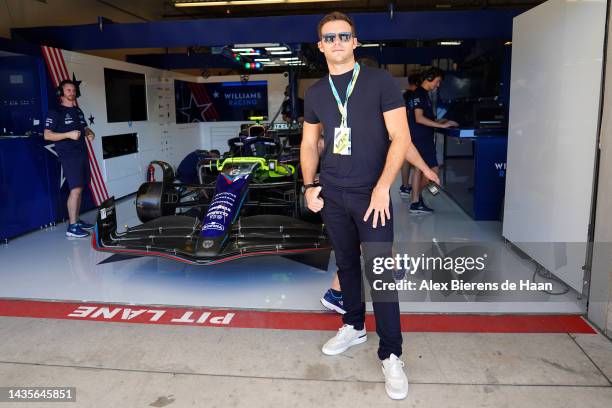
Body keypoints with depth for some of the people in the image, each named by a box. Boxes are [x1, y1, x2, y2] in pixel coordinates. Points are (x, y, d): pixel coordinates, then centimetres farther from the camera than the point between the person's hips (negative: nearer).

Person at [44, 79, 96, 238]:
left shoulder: (78, 111, 17)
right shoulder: (55, 112, -5)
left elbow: (84, 128, 31)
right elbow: (47, 135, -10)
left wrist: (89, 133, 7)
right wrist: (69, 134, -22)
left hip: (82, 153, 8)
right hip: (69, 156, -8)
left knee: (79, 189, 10)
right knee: (75, 189, -14)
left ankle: (77, 220, 19)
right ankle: (72, 227, -11)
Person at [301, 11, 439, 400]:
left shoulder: (380, 81, -5)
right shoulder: (315, 93, 9)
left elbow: (400, 138, -9)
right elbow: (309, 143, 17)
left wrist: (383, 187, -18)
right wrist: (309, 185, 5)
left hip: (371, 192, -4)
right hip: (332, 194, 5)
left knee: (378, 269, -7)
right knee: (346, 263, 15)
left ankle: (391, 355, 4)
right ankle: (354, 327, 33)